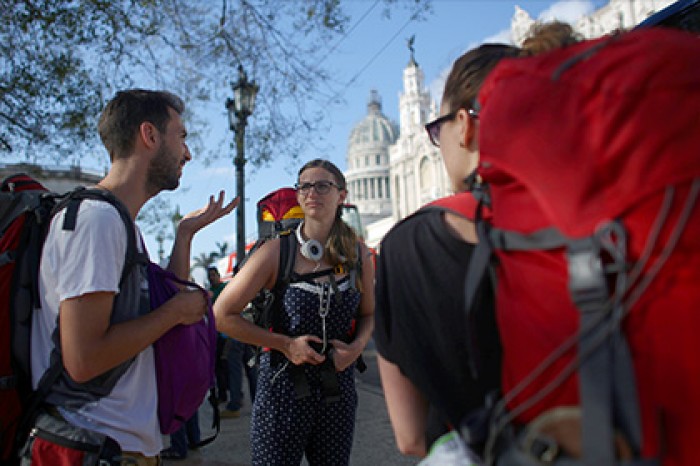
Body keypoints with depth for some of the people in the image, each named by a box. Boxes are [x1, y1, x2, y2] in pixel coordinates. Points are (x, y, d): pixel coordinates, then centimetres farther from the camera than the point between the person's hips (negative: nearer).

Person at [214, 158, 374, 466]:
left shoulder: (358, 254, 0)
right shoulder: (278, 250, -9)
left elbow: (368, 314, 14)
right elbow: (223, 315, -8)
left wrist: (357, 346, -7)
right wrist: (285, 344, -13)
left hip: (338, 388, 3)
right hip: (283, 386, -3)